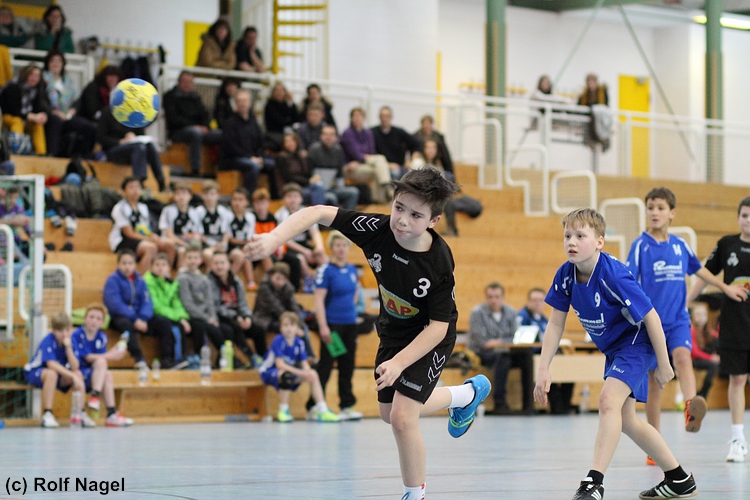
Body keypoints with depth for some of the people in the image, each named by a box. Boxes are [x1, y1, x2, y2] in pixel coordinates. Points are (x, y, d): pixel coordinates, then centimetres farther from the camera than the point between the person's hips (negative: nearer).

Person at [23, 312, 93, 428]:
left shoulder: (70, 342, -8)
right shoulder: (48, 341, -24)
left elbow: (75, 367, -18)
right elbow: (51, 364, -37)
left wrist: (68, 347, -28)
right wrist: (72, 376, -42)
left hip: (59, 375, 6)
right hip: (34, 373, -6)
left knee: (78, 374, -17)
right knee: (52, 373, -37)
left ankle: (79, 413, -13)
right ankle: (47, 415, -39)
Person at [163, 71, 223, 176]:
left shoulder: (195, 97, 21)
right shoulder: (170, 96, 3)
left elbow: (205, 114, 16)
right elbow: (173, 118, -9)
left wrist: (204, 126, -8)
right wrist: (194, 126, -18)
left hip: (199, 129, 6)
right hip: (177, 131, -6)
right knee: (195, 132, -40)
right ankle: (195, 170, -42)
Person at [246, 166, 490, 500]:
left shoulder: (439, 263, -34)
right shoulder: (378, 229, -26)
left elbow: (438, 326, -27)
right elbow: (318, 213, -25)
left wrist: (399, 362, -34)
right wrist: (275, 238, -40)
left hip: (429, 338, -6)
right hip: (392, 331, 6)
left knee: (402, 417, -18)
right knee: (389, 412, 22)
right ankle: (468, 394, 47)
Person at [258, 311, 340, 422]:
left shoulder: (299, 342, -3)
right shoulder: (278, 340, -21)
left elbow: (305, 364, -4)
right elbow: (280, 364, -29)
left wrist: (308, 373, -29)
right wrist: (299, 372, -38)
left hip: (291, 370, 6)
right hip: (269, 372, -6)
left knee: (313, 374, -9)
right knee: (286, 374, -38)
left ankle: (322, 410, -8)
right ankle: (283, 411, -27)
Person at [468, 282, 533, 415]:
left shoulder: (510, 312, 7)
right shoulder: (477, 313, -7)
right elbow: (481, 342, -13)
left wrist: (499, 342, -17)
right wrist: (505, 342, -15)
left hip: (504, 351, 5)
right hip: (482, 354, -5)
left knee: (527, 356, -23)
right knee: (503, 357, -36)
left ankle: (528, 404, -20)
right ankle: (499, 403, -34)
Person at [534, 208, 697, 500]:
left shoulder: (613, 275, -30)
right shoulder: (566, 274, -11)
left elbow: (650, 317, -24)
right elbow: (556, 324, -2)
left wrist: (663, 364, -17)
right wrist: (543, 369, -8)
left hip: (636, 342, -9)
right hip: (613, 349, 9)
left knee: (609, 401, -28)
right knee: (625, 420, 15)